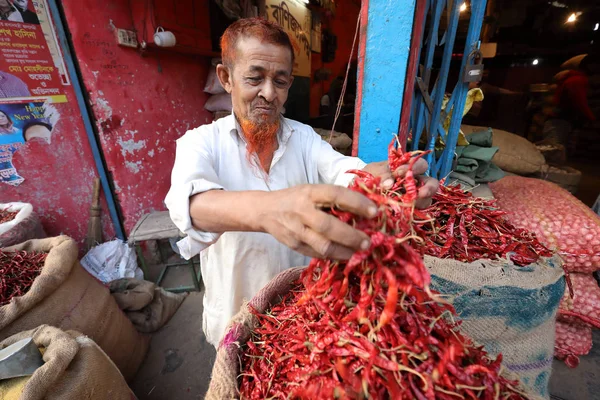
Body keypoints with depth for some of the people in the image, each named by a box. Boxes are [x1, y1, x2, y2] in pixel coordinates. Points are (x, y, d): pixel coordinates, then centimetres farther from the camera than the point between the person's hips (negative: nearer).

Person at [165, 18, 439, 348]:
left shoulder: (304, 136, -5)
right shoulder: (201, 142, -15)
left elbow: (340, 168, -24)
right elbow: (190, 200, -35)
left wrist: (379, 176, -47)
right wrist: (265, 209, -57)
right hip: (238, 313, -1)